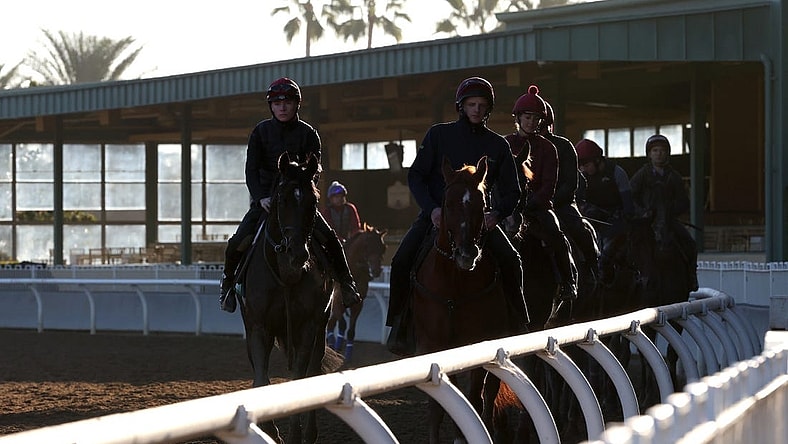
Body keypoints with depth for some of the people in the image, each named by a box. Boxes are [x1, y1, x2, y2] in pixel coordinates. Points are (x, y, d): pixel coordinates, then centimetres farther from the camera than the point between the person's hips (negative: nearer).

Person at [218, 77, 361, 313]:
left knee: (329, 238, -20)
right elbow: (251, 169, -5)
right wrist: (261, 198, -21)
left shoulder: (307, 133, -1)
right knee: (237, 243, -17)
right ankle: (228, 281, 11)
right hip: (265, 198, 0)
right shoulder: (261, 132, 0)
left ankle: (346, 282, 0)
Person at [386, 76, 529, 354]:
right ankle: (398, 324, -4)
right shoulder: (439, 135, 4)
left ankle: (520, 325, -8)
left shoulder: (498, 145, 7)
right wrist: (432, 209, -16)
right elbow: (415, 175, 1)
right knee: (401, 260, -21)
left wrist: (496, 213, -15)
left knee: (510, 260, -22)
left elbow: (511, 192, 7)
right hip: (436, 214, -1)